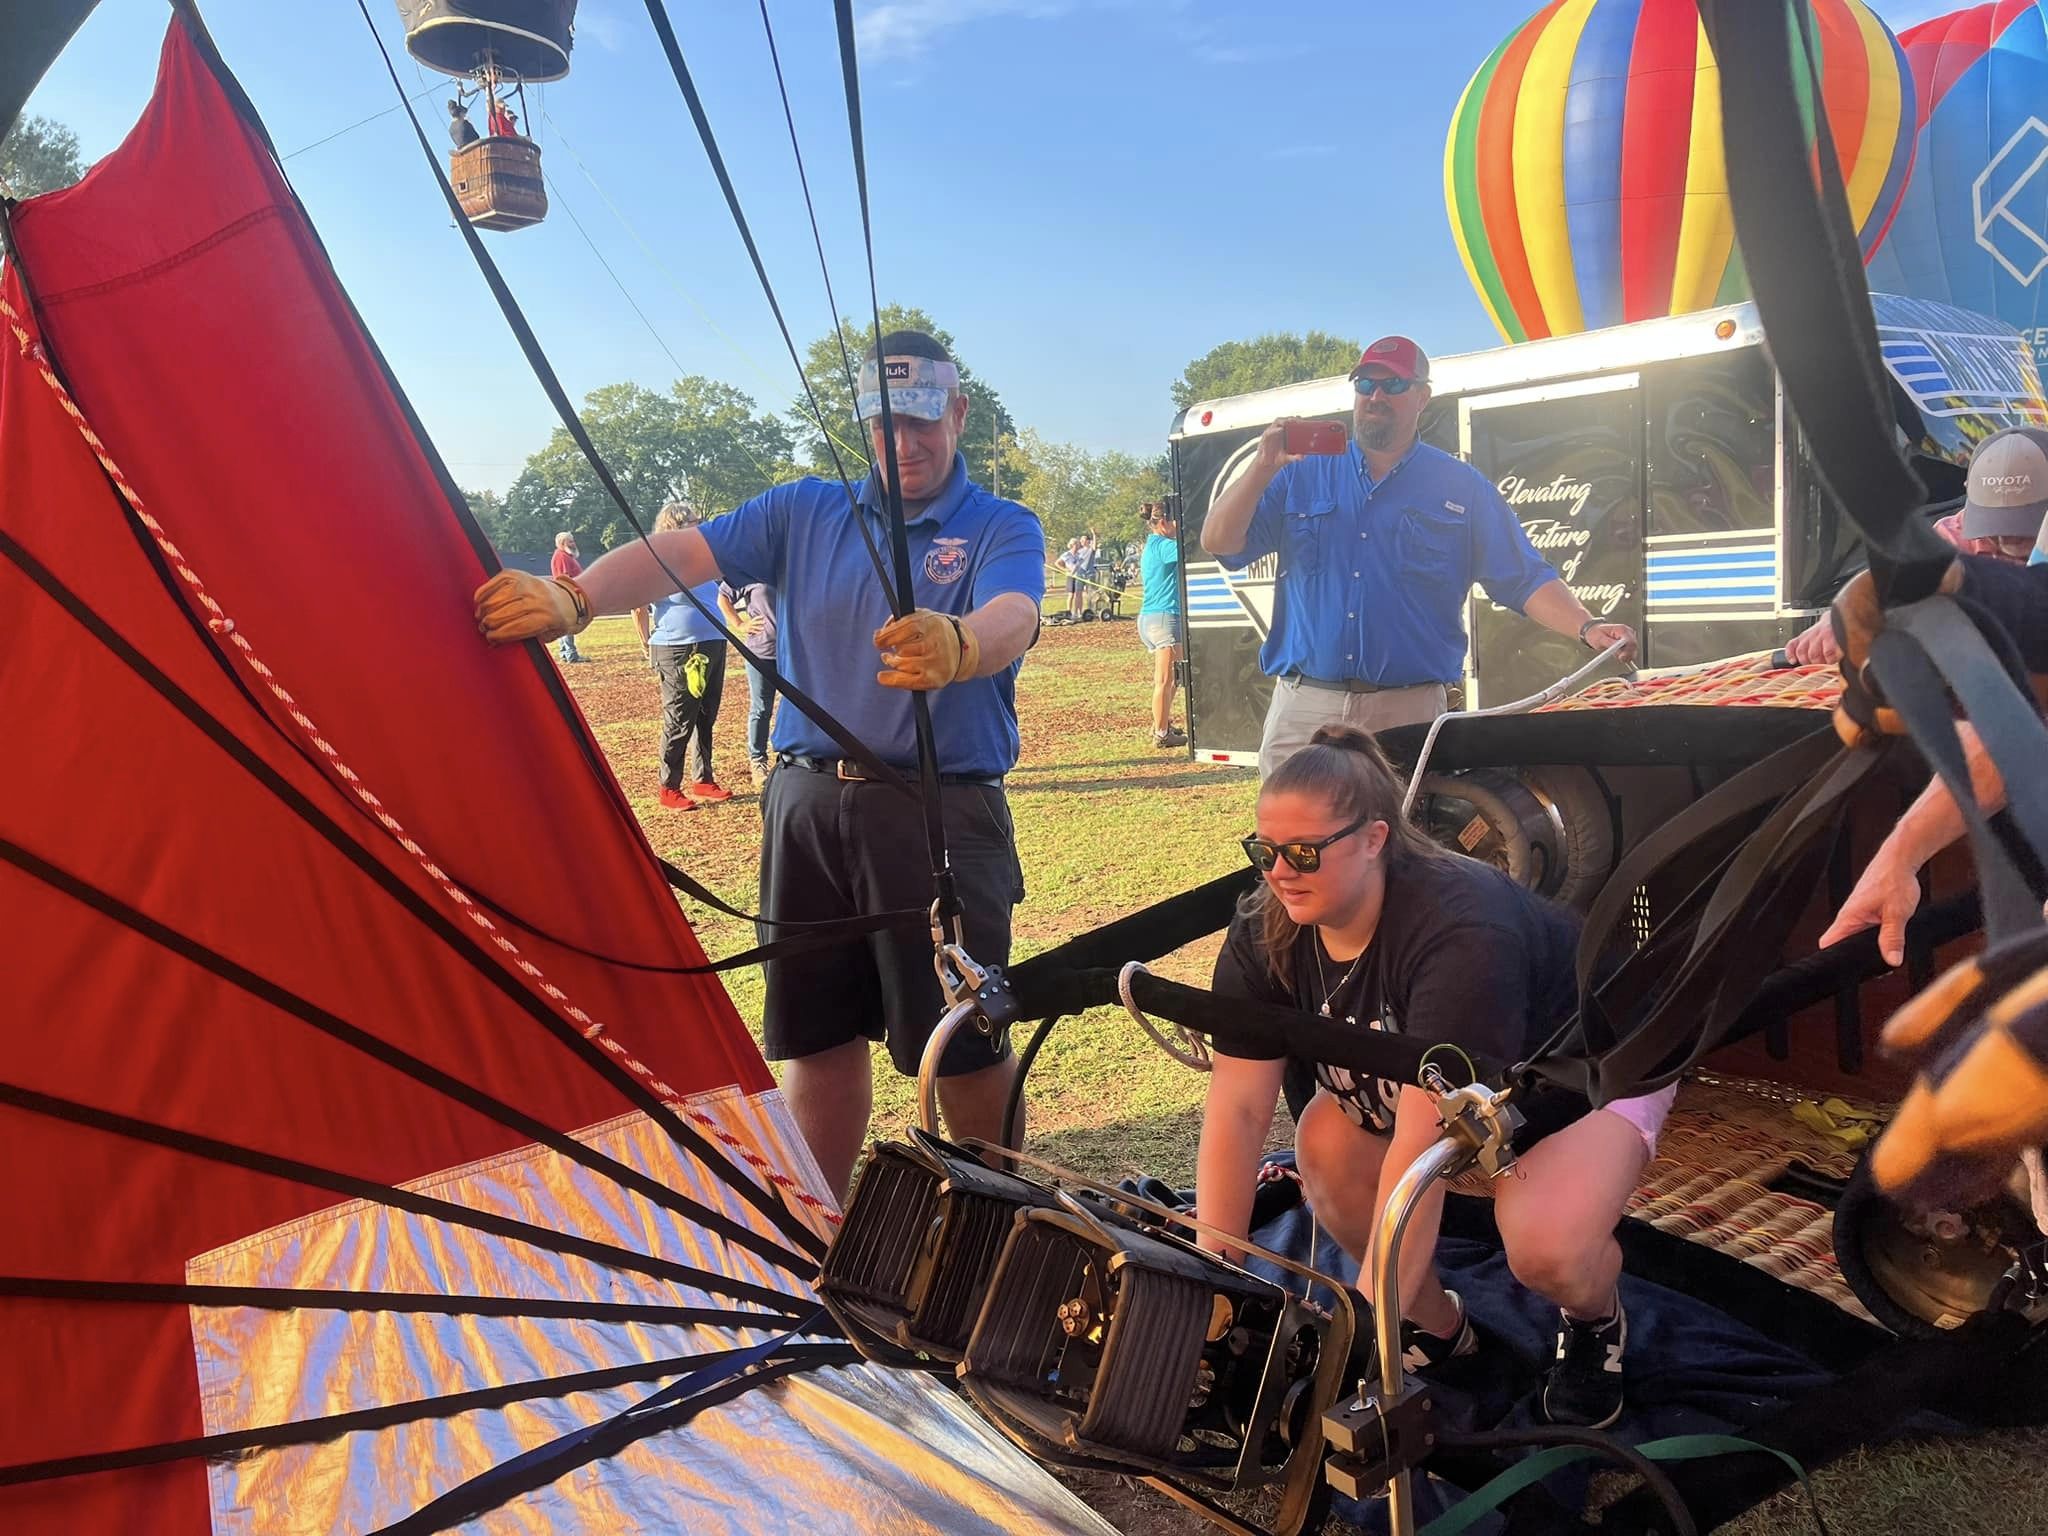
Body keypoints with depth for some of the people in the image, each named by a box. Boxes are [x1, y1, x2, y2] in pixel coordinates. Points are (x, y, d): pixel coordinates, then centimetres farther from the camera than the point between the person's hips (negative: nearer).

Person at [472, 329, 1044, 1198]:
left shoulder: (1003, 529, -1)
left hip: (942, 815, -3)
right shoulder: (806, 514, 10)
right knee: (816, 1035, 12)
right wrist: (573, 599, -20)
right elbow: (684, 555, -2)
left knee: (966, 1043, 1)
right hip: (808, 806, 4)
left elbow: (1013, 620, -24)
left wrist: (958, 645, -47)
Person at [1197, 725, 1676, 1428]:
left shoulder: (1461, 927, -40)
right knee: (1325, 1141, -22)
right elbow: (1235, 1109, -21)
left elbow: (1422, 1142, -43)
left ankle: (1597, 1321, 7)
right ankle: (1437, 1325, 4)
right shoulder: (1266, 933, -20)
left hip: (1589, 1074, -5)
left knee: (1544, 1245, -31)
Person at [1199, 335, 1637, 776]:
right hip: (1303, 707, 1)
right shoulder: (1301, 474, 9)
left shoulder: (1462, 488, 8)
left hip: (1409, 711, 0)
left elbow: (1525, 580, 4)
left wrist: (1589, 628, -11)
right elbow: (1219, 542, 1)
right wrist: (1265, 466, -10)